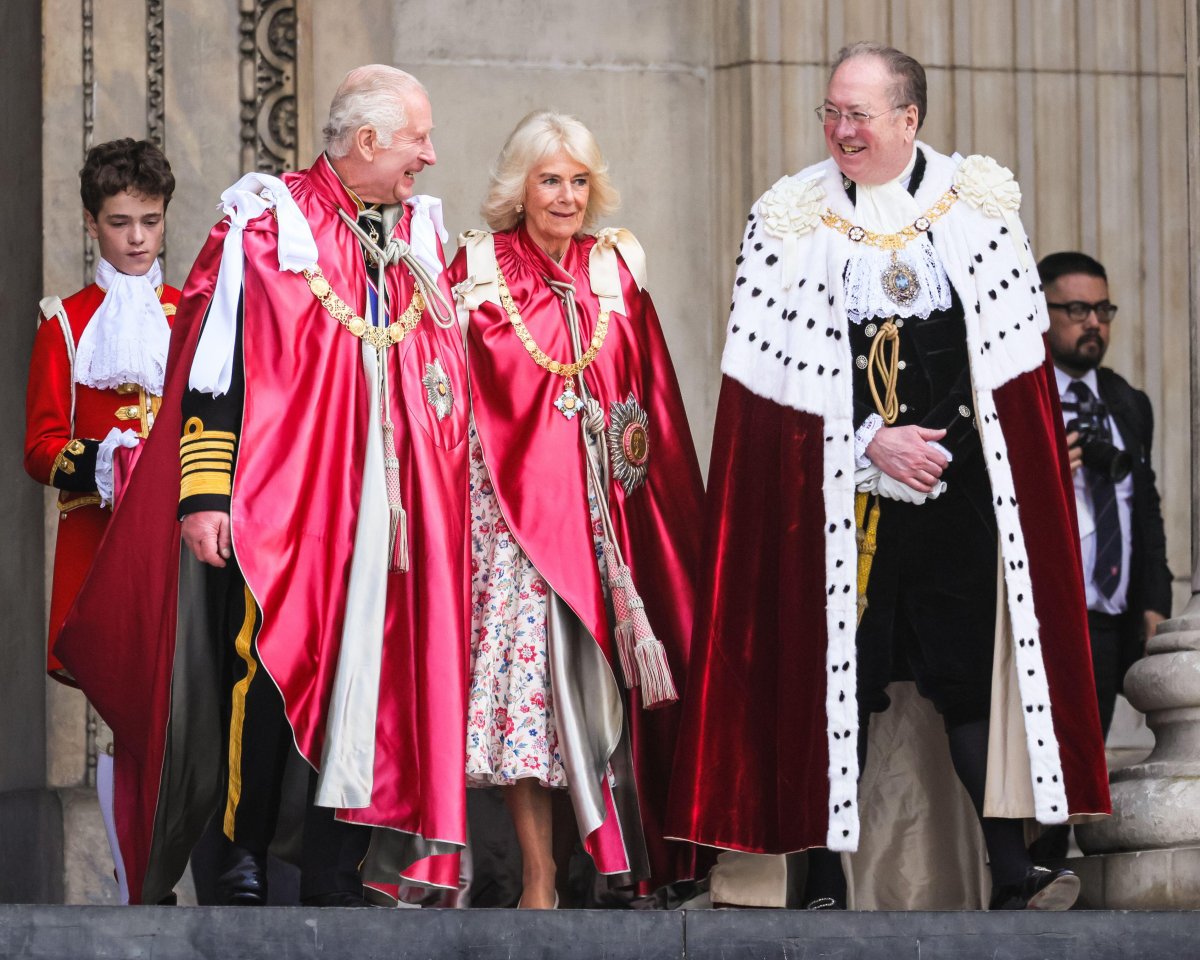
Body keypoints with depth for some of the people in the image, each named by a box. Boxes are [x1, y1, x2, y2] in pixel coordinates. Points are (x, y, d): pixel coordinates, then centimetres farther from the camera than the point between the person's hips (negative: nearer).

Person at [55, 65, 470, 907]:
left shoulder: (421, 240, 15)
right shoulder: (267, 227, -3)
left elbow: (448, 380, 22)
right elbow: (212, 361, -7)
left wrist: (450, 501, 18)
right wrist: (204, 491, -14)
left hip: (385, 512, 5)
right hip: (278, 508, -5)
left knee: (366, 678, 2)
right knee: (268, 673, -8)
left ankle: (336, 876, 6)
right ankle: (245, 859, 1)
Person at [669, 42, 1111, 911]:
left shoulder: (981, 205, 5)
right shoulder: (789, 219, 3)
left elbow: (1010, 353, 5)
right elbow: (782, 375, -1)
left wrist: (933, 447, -4)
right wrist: (871, 445, -11)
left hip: (960, 486, 1)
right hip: (836, 494, 0)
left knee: (978, 667, -2)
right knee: (836, 677, -2)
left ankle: (1012, 872, 1)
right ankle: (826, 880, 2)